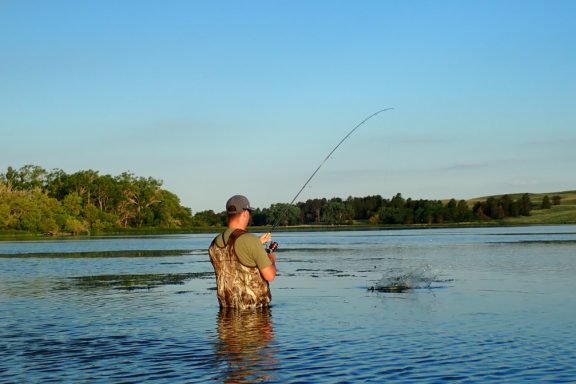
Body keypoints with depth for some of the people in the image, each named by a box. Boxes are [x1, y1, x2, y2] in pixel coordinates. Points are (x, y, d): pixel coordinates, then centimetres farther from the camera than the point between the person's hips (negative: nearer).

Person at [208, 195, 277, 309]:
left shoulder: (214, 245, 4)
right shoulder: (250, 240, -16)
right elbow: (270, 276, -16)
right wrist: (272, 260, 8)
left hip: (227, 308, 6)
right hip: (255, 307, -6)